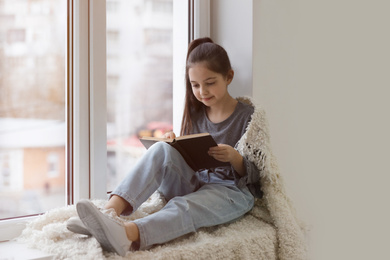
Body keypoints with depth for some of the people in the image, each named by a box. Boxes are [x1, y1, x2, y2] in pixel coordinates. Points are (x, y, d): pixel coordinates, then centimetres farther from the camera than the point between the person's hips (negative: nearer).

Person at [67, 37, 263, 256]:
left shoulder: (247, 116, 1)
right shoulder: (195, 112, 15)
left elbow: (255, 176, 0)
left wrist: (234, 158, -23)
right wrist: (173, 146, -5)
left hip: (232, 191, -4)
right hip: (192, 185, 5)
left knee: (185, 206, -39)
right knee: (162, 150, -26)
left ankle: (127, 233, -69)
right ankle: (111, 210, -45)